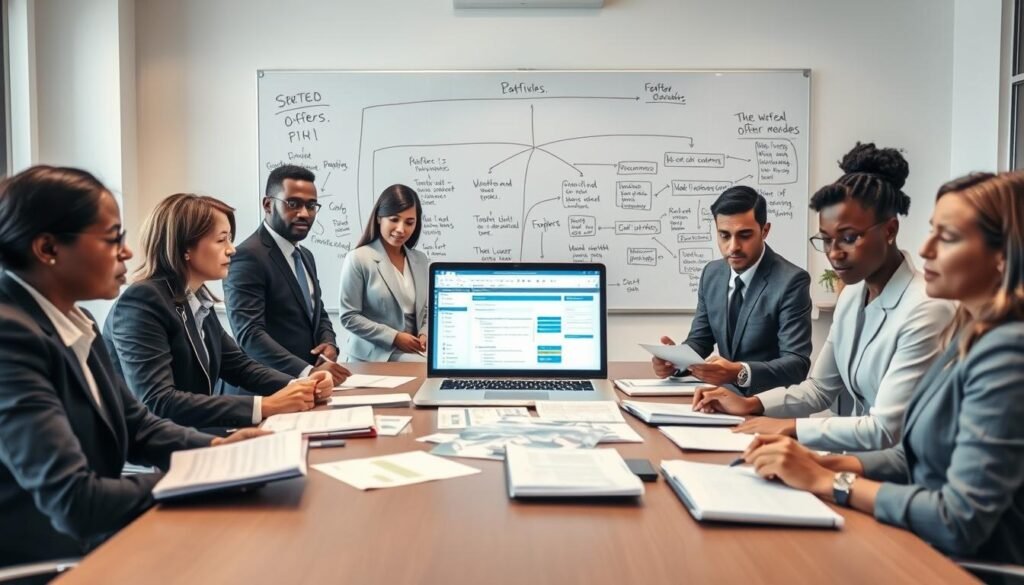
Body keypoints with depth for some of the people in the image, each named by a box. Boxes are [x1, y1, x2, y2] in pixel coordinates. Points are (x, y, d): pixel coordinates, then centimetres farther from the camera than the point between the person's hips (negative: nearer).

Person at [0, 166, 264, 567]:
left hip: (96, 541, 8)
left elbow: (133, 423, 13)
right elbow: (75, 503, -27)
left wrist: (215, 448, -4)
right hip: (44, 560, -7)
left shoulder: (74, 321, 4)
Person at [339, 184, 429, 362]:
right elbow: (349, 317, -8)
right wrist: (394, 337, -14)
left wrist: (425, 334, -5)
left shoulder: (421, 260, 10)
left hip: (413, 351, 6)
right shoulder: (358, 259, -6)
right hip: (375, 355, -6)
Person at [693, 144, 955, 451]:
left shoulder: (926, 310, -21)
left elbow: (885, 432, -23)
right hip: (861, 454, 6)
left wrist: (790, 427, -19)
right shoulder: (852, 295, 4)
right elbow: (819, 388, 12)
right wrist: (751, 405, -3)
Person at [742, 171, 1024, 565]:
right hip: (926, 548, 7)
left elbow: (960, 522, -26)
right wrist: (822, 463, -5)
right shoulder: (973, 335, 6)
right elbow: (915, 457, 10)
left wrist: (825, 481, -18)